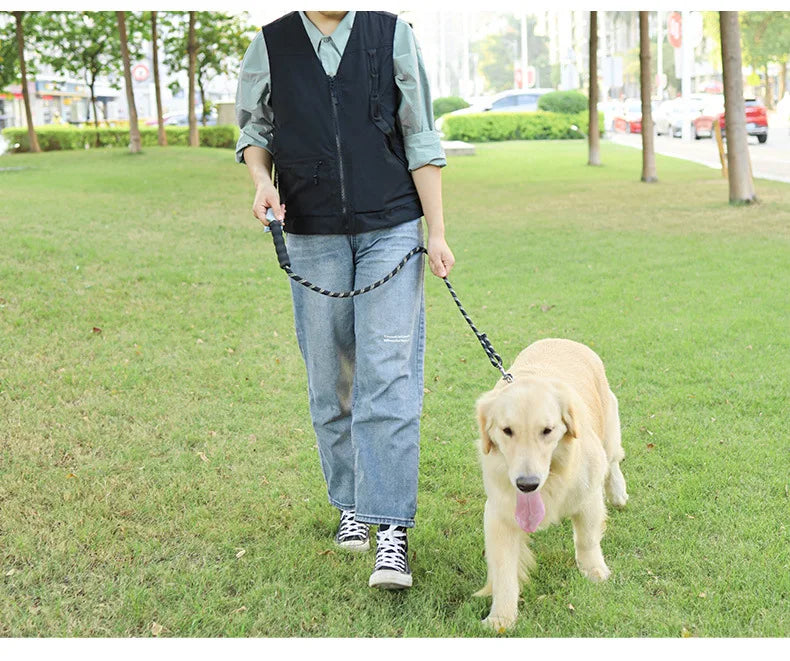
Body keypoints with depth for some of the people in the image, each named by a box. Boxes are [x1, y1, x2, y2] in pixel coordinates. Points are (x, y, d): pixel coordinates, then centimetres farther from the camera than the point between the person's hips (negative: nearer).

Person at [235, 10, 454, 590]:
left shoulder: (392, 34, 2)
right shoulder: (271, 45, 4)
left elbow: (420, 140, 4)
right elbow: (253, 127, 18)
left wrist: (436, 231, 0)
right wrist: (262, 180, -4)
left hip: (391, 228, -1)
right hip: (313, 235, 2)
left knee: (388, 375, -10)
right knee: (331, 380, 7)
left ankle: (391, 530, -8)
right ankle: (353, 505, 24)